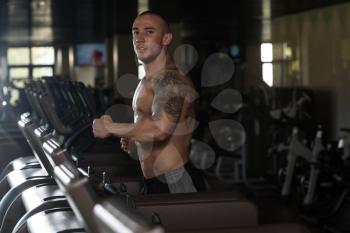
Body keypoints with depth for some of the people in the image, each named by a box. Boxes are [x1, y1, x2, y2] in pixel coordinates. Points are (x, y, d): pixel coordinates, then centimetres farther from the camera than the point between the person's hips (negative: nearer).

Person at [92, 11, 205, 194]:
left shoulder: (171, 79, -15)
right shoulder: (147, 82, 17)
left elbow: (160, 129, -30)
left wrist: (109, 128, -18)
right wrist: (135, 141, 11)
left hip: (175, 183, -10)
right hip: (154, 181, 10)